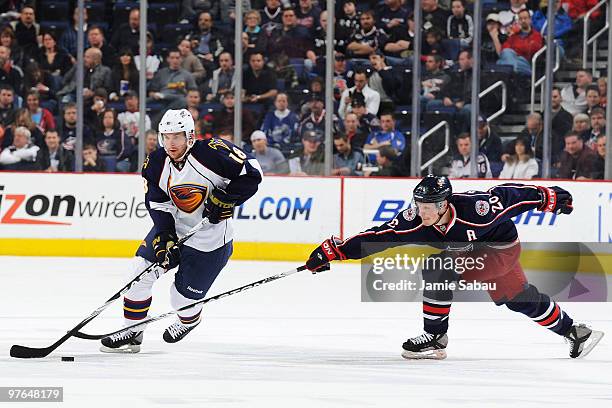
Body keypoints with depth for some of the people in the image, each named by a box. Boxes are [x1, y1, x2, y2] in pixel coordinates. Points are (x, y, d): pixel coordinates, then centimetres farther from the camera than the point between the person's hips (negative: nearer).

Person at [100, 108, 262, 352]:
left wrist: (225, 198, -24)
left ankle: (189, 321, 38)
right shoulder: (156, 163, -7)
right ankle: (132, 334, 11)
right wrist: (164, 238, -17)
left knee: (183, 296, 0)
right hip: (173, 228, 5)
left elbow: (251, 173, -19)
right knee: (141, 273, -4)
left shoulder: (211, 153, -24)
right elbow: (158, 203, -4)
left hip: (210, 239, -5)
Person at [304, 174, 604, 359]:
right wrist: (333, 250, -33)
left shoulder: (475, 207, -37)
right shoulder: (415, 220, -24)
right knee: (520, 299, 18)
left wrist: (549, 197, -13)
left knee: (439, 270, -25)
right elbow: (377, 237, -26)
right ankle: (574, 331, 36)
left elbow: (511, 195, -24)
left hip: (501, 247, -7)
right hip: (471, 251, 7)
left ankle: (435, 338, -13)